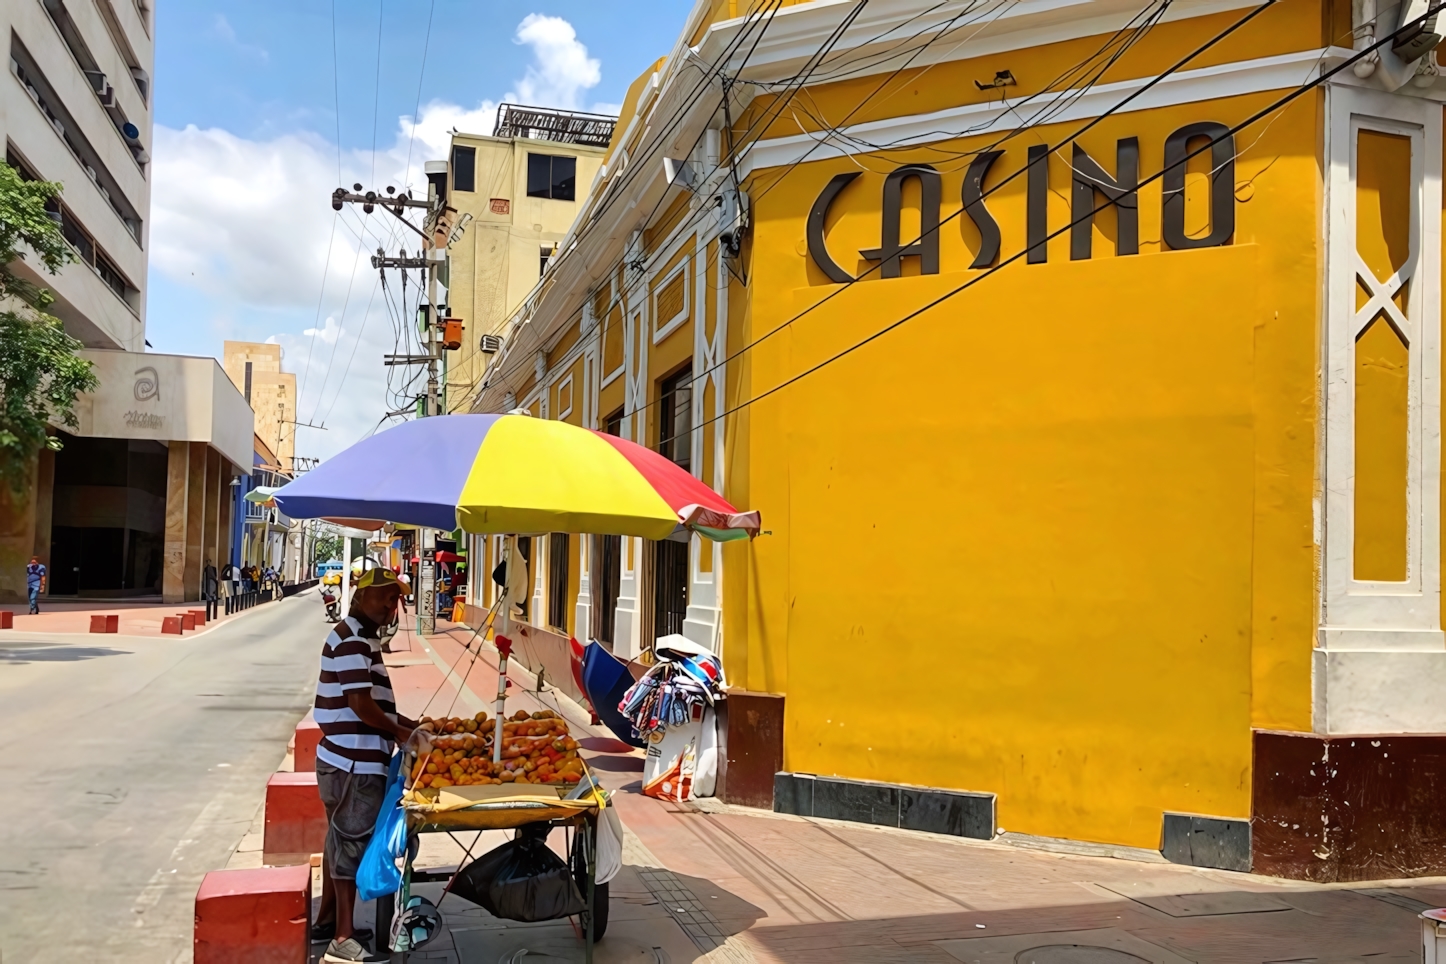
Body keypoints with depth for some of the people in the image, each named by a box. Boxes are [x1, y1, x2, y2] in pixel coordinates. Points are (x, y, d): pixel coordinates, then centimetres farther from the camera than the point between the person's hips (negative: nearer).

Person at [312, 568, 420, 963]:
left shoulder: (362, 637, 15)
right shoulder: (352, 640, -17)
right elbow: (360, 704, -23)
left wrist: (408, 725, 14)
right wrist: (399, 732, -10)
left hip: (349, 761, 10)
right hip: (355, 764, -10)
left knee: (341, 839, 18)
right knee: (352, 843, -4)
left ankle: (327, 921, 30)